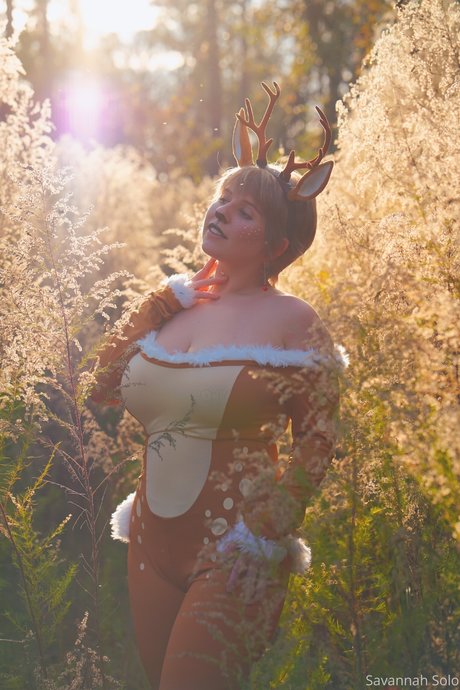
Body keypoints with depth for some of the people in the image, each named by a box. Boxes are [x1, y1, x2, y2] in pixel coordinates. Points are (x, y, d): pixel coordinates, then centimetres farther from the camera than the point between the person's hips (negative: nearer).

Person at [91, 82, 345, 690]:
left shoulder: (290, 320, -8)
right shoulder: (176, 306, 8)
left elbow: (317, 441, -8)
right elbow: (105, 387, 8)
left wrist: (268, 534, -14)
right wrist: (156, 307, 3)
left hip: (234, 553, -6)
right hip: (153, 543, 6)